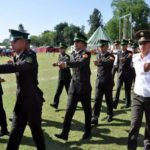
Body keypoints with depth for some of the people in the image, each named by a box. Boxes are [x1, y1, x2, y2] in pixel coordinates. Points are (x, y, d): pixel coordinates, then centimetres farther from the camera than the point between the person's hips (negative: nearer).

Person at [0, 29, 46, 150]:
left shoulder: (29, 58, -18)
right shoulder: (17, 57, 9)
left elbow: (15, 67, -35)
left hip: (32, 100, -7)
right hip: (21, 100, 7)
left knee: (36, 130, 9)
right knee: (15, 131, 9)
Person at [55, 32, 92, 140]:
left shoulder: (86, 54, -11)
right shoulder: (73, 54, 10)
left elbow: (80, 63, -32)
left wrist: (66, 64, -44)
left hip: (84, 86, -5)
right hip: (73, 85, 5)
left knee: (87, 109, 8)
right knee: (69, 109, -1)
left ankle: (88, 131, 25)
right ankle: (65, 133, 1)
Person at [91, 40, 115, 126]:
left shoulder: (111, 56, -10)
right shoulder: (98, 55, 9)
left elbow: (108, 63, -31)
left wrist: (99, 62, -54)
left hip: (108, 81, -3)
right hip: (99, 81, 3)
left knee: (109, 99, 9)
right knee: (97, 99, -4)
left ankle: (110, 115, 29)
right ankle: (95, 118, -6)